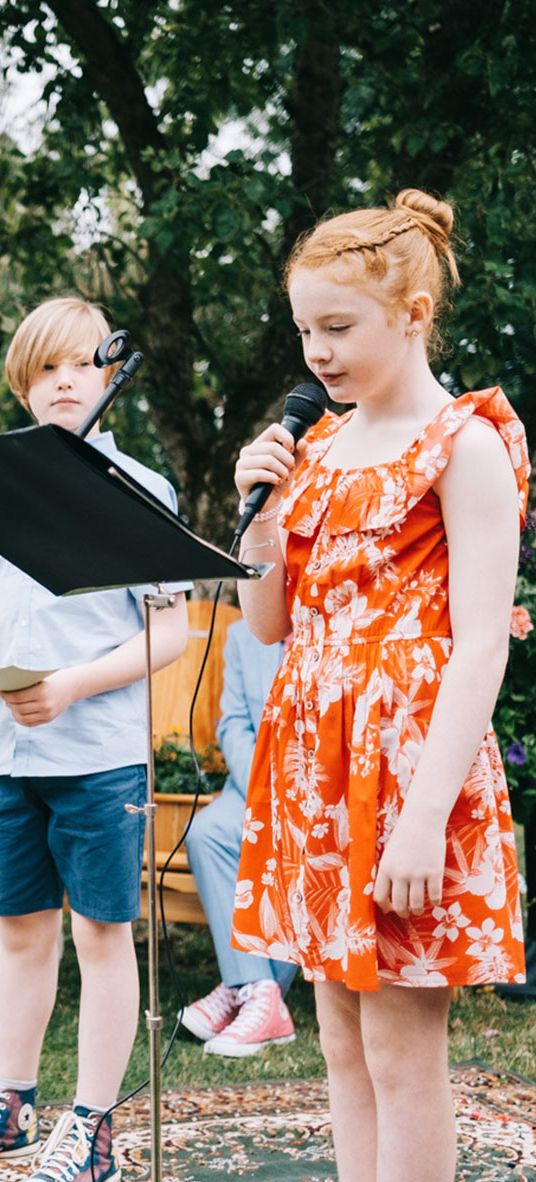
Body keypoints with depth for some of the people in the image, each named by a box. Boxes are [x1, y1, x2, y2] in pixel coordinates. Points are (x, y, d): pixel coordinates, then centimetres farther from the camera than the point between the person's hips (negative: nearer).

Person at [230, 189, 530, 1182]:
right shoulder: (319, 446, 14)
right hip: (312, 753, 7)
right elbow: (268, 621, 17)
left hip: (408, 752, -7)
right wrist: (262, 503, 1)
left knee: (402, 1060, -2)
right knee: (343, 1046, 12)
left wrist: (427, 817, -22)